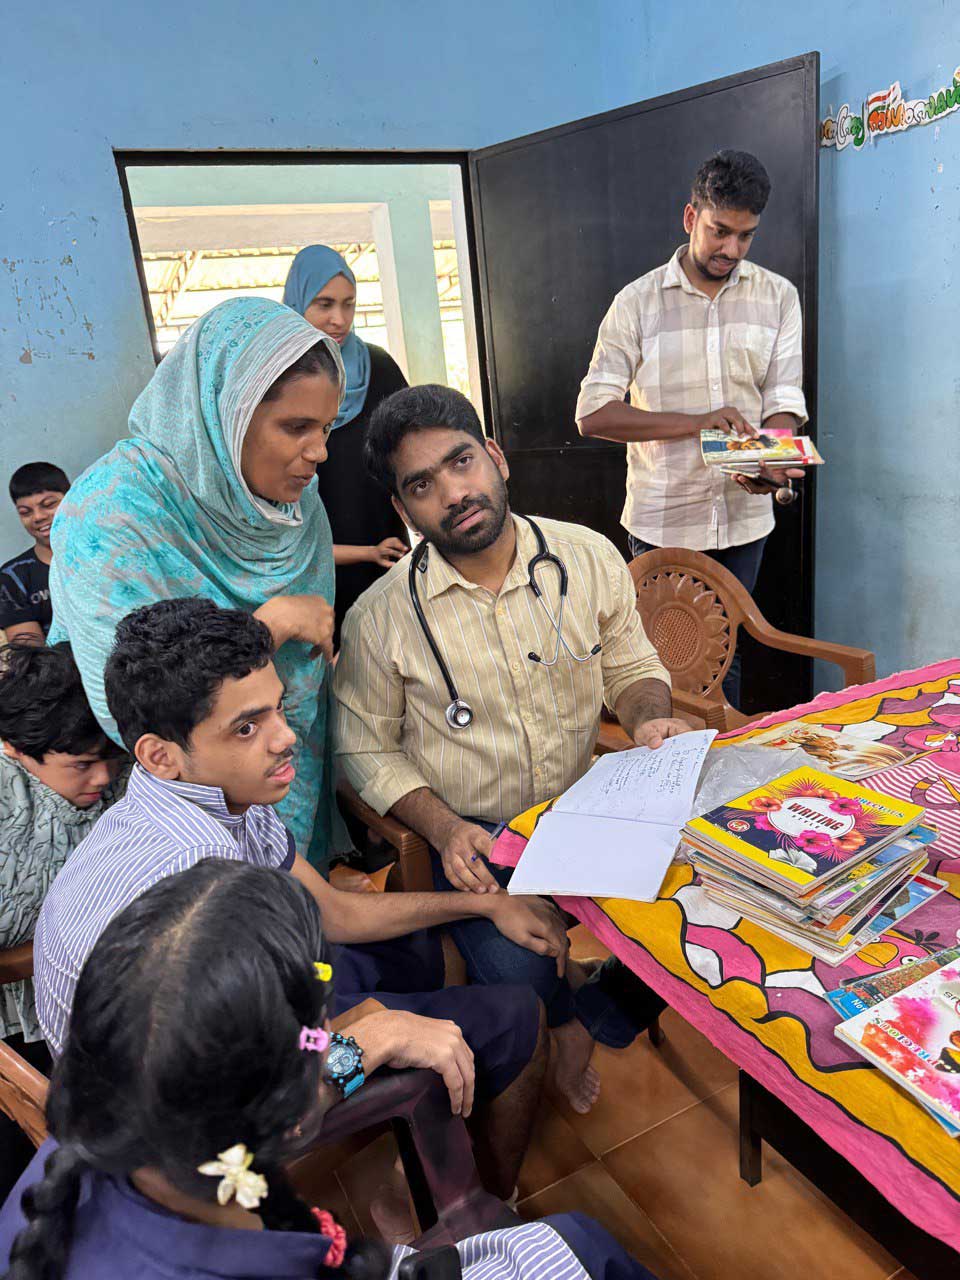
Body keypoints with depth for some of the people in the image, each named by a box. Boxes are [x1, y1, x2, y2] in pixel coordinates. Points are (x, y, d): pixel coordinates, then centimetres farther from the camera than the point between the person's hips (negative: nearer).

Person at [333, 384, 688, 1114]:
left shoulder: (590, 559, -4)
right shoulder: (382, 617, -10)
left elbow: (632, 666, 9)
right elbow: (367, 748, -1)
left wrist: (649, 719, -14)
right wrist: (444, 829, -16)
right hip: (473, 838, -2)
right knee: (519, 978, -25)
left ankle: (589, 1025, 16)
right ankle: (583, 1013, 18)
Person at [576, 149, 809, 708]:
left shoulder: (778, 297, 5)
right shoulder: (638, 302, -3)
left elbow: (784, 404, 1)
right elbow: (594, 413, -10)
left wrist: (772, 463, -22)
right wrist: (696, 422, -21)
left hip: (744, 515, 2)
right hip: (662, 520, -2)